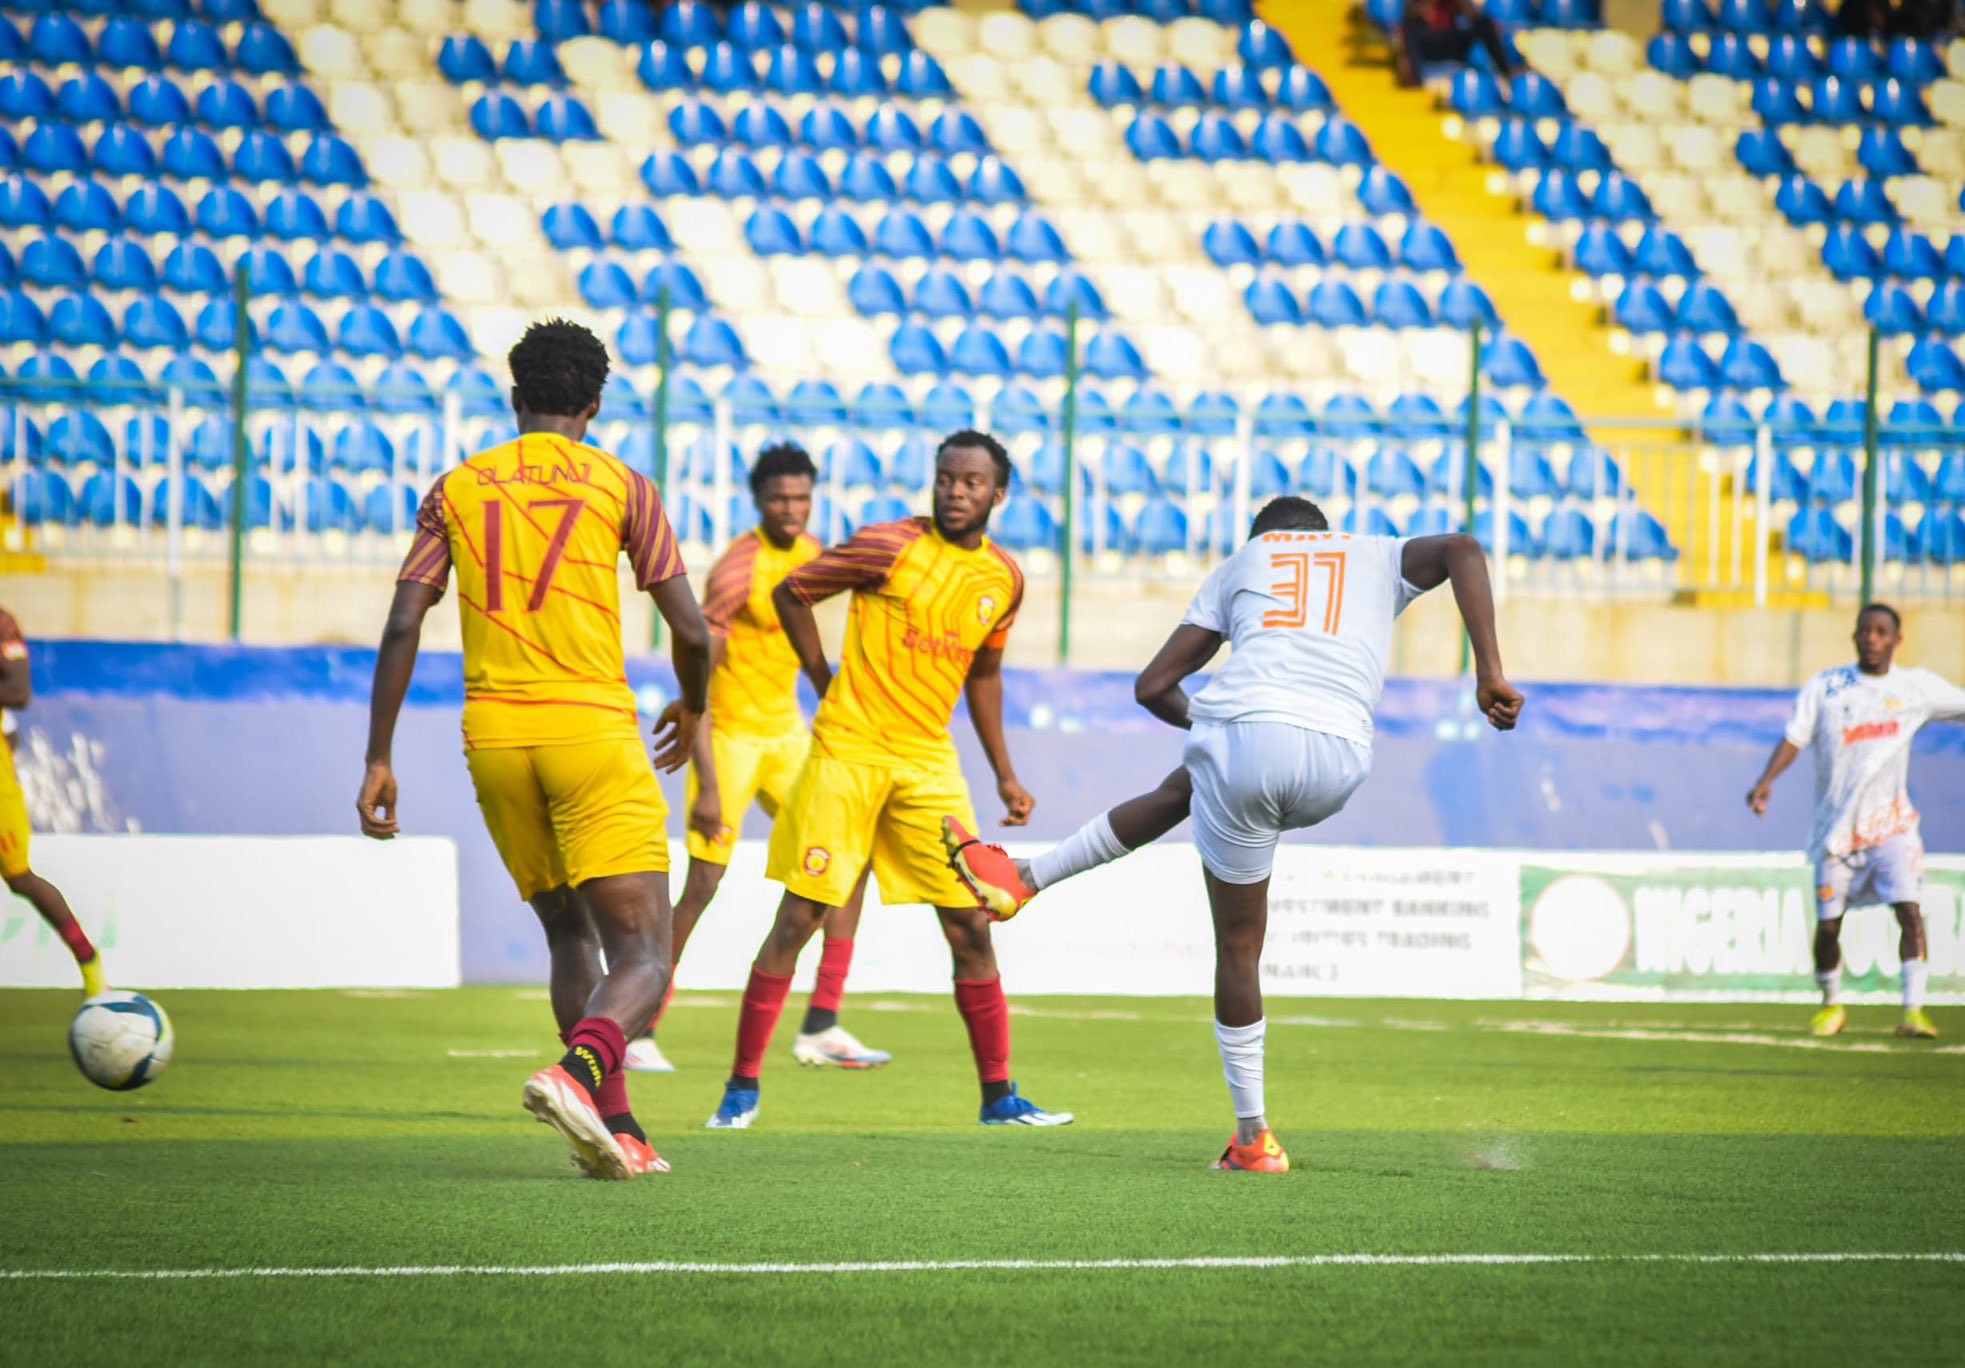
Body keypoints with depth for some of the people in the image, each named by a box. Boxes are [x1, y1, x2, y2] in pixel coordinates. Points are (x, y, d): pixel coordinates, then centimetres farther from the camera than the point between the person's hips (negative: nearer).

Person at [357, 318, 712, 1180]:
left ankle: (614, 1127, 12)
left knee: (570, 936, 21)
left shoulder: (457, 488, 11)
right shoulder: (620, 487, 4)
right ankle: (579, 1073, -34)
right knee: (643, 956, -4)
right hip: (591, 723, -4)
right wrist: (693, 710, 23)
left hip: (492, 732, 4)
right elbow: (690, 630, 2)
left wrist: (378, 760, 6)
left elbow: (402, 629, 3)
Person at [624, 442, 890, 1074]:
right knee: (703, 885, -11)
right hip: (730, 733, -7)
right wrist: (708, 786, -25)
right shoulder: (737, 570, -20)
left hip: (786, 731, 8)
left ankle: (820, 1027, 8)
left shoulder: (811, 554, 5)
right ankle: (638, 1030, 0)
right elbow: (697, 678, -21)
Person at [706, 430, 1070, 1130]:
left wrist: (1004, 775, 18)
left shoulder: (1003, 578, 7)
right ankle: (742, 1087, 1)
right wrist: (827, 685, 1)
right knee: (798, 919, -6)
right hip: (845, 755, -4)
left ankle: (999, 1096, 9)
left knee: (971, 928, 1)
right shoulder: (888, 547, -9)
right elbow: (791, 593, 2)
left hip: (929, 764, 4)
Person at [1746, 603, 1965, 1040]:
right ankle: (1831, 1005, 26)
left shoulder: (1916, 687, 2)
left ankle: (1913, 1010, -17)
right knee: (1828, 923, 3)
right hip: (1837, 825, 0)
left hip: (1891, 821, 0)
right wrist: (1767, 780, -22)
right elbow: (1794, 738, -6)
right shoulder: (1825, 688, -1)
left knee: (1909, 909, -18)